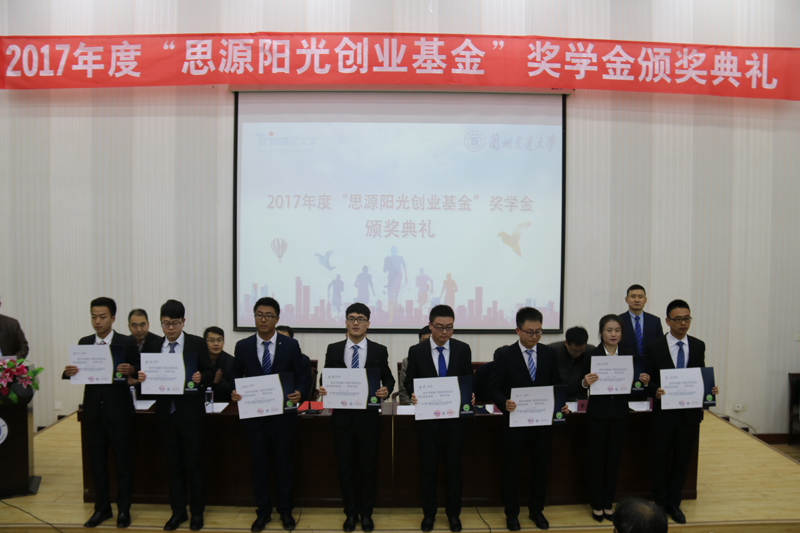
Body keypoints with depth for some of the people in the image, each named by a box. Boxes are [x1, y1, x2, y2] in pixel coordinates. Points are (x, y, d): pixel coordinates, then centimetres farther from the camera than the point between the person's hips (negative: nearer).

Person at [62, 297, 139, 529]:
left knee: (122, 462, 7)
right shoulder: (84, 343, 6)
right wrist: (68, 372, -18)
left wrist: (131, 371, -28)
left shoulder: (127, 343, -5)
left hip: (118, 411, -3)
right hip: (93, 411, 4)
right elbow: (78, 374, 4)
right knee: (97, 462, 13)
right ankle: (102, 508, 28)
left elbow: (139, 373, -6)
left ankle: (123, 509, 20)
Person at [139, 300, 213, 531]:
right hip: (166, 413, 3)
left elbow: (210, 373, -4)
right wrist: (142, 377, -16)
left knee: (193, 464, 5)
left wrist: (201, 377, -25)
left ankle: (197, 512, 21)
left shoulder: (197, 343, -4)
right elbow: (149, 376, 6)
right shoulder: (153, 346, 5)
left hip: (191, 413, -3)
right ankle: (178, 511, 27)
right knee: (173, 465, 13)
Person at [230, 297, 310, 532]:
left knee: (283, 464, 11)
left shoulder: (291, 345, -3)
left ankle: (286, 511, 29)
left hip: (283, 416, -1)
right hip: (254, 415, 1)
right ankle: (263, 512, 29)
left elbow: (303, 377, -2)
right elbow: (235, 378, 6)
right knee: (259, 466, 11)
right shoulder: (243, 346, 1)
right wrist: (233, 392, -15)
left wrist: (300, 393, -22)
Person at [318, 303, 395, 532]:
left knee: (368, 468, 9)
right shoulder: (333, 349, 3)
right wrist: (322, 389, -14)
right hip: (342, 417, 1)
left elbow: (388, 378, 4)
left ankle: (366, 514, 26)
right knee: (345, 468, 9)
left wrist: (386, 390, -16)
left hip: (368, 417, -1)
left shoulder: (379, 351, 0)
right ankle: (351, 513, 25)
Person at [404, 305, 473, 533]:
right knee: (428, 469, 9)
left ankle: (453, 513, 27)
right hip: (427, 419, 0)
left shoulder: (463, 349, 0)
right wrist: (413, 395, -18)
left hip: (455, 418, 1)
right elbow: (409, 382, 2)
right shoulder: (416, 351, -3)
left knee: (454, 468, 10)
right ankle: (429, 514, 26)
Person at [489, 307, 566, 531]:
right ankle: (511, 513, 27)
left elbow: (556, 385, 9)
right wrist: (504, 403, -25)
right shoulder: (505, 355, -7)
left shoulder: (549, 354, 3)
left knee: (541, 468, 14)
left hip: (543, 422, 3)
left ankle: (536, 510, 34)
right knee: (510, 469, 9)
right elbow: (495, 388, -7)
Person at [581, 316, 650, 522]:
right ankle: (596, 505, 23)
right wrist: (585, 382, -27)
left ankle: (608, 504, 28)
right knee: (596, 460, 8)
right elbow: (583, 387, -6)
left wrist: (644, 382, -13)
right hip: (597, 414, -3)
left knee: (613, 459, 13)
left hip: (620, 414, 3)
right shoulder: (591, 355, -8)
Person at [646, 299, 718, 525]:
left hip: (690, 413, 3)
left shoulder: (698, 346, 3)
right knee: (661, 460, 9)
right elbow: (649, 380, -3)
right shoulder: (655, 347, -6)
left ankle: (674, 503, 29)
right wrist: (656, 391, -23)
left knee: (682, 460, 12)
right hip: (665, 412, -2)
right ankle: (660, 504, 25)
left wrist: (710, 388, -12)